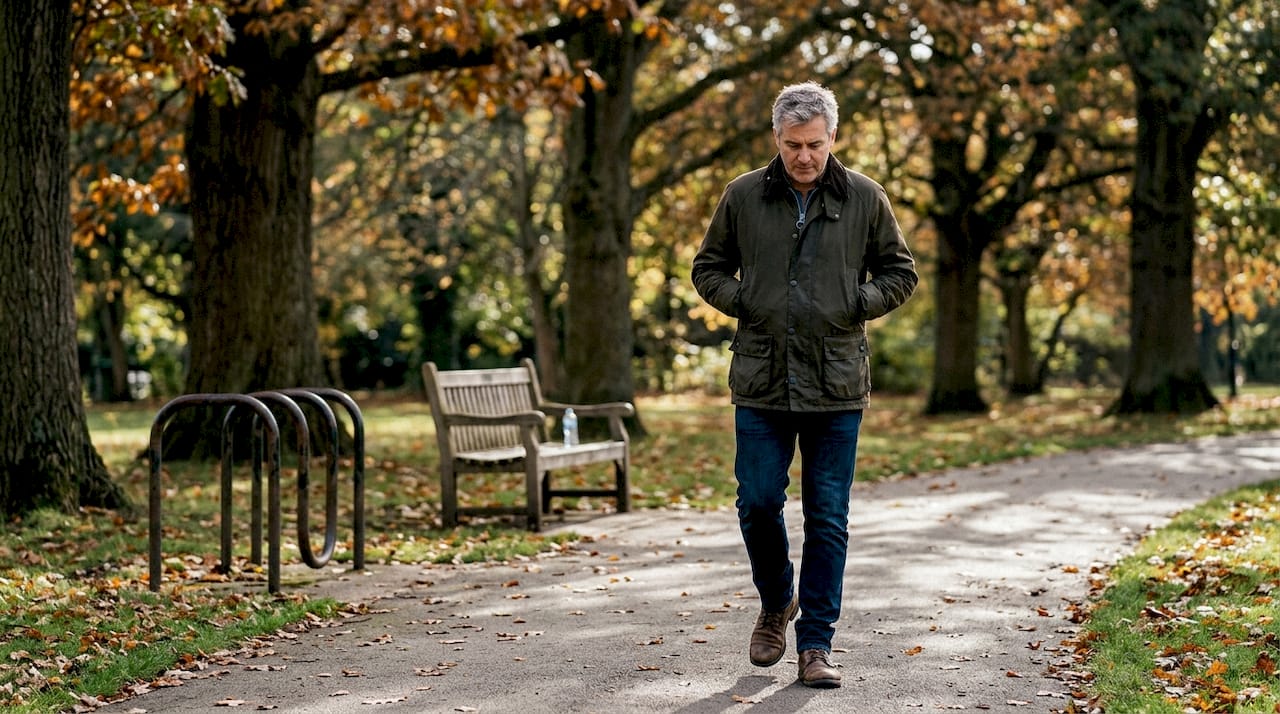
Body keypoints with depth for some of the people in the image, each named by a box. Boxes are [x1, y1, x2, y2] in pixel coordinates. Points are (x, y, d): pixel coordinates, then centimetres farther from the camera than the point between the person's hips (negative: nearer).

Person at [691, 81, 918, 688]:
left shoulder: (865, 199, 2)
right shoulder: (743, 196, 3)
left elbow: (901, 273, 11)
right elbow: (708, 267, 14)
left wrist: (856, 306, -5)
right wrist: (742, 305, -3)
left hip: (836, 387, 0)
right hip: (761, 384, 1)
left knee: (828, 519, 2)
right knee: (758, 503, 1)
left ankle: (816, 645, 10)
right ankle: (776, 603, 28)